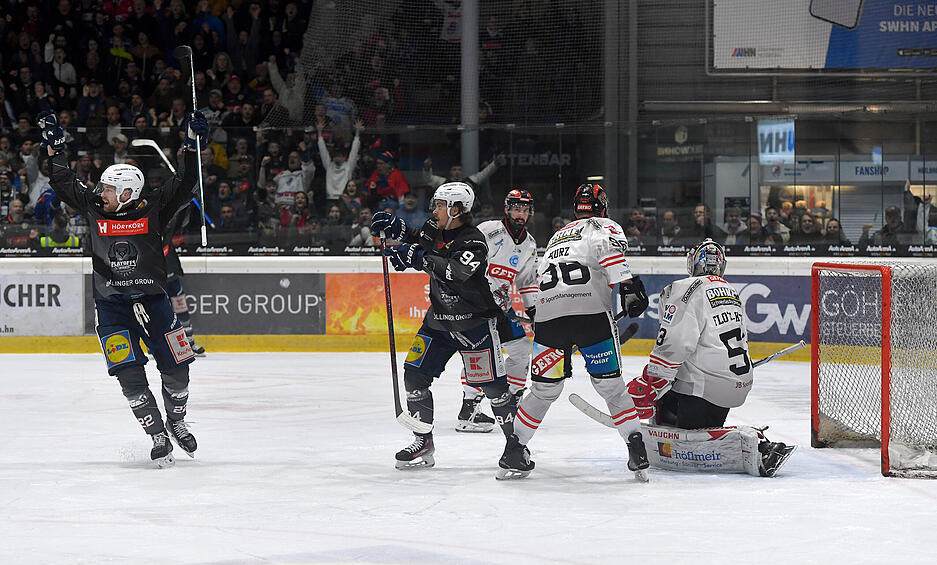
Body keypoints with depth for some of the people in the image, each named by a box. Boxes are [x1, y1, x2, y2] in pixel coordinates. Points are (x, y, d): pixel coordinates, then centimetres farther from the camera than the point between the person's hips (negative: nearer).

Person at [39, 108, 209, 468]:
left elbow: (186, 186, -7)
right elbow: (64, 185, 11)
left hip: (152, 299, -1)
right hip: (111, 306, 1)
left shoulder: (153, 209, -4)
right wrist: (54, 145, 7)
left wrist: (193, 144, -14)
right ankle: (158, 437, -1)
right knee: (129, 376, -12)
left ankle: (176, 421, 24)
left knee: (176, 367, -3)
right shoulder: (95, 208, 2)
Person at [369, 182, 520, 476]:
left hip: (474, 321, -7)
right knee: (414, 374, 2)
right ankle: (423, 443, 13)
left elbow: (455, 272, -38)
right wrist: (396, 228, 0)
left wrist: (416, 257, -41)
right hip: (439, 319, 7)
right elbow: (418, 241, 20)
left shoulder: (474, 243, -23)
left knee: (491, 383, -8)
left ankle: (516, 442, 7)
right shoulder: (435, 227, 0)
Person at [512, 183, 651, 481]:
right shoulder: (604, 226, 16)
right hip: (591, 311, -4)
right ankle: (636, 448, -3)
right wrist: (628, 285, -17)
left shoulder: (557, 236, 35)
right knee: (610, 384, 3)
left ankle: (515, 448, 13)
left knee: (544, 389, 16)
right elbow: (609, 247, -9)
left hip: (547, 314, 4)